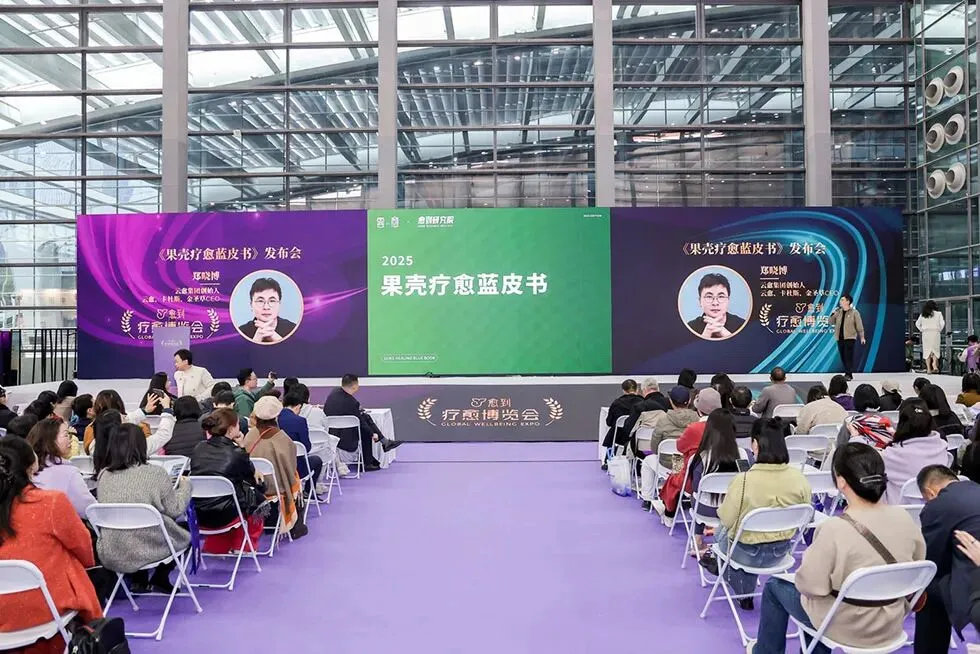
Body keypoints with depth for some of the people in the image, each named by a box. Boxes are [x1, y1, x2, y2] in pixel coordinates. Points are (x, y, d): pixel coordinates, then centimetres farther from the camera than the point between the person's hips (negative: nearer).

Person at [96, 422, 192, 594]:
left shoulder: (104, 475, -2)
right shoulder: (155, 473, -15)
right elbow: (175, 509, -5)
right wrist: (185, 486, 13)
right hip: (148, 550, -5)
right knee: (185, 530, 24)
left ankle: (138, 580, 27)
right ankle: (160, 579, 23)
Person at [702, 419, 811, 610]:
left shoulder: (743, 480, -30)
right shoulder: (799, 478, -16)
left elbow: (727, 519, -16)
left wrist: (721, 509, 6)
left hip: (747, 553, -3)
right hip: (780, 551, 4)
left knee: (722, 532, 30)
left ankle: (743, 594, 47)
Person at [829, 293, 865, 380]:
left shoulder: (854, 312, -3)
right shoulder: (838, 312, 11)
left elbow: (859, 326, -2)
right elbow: (831, 322, 12)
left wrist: (862, 337, -3)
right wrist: (833, 313, -3)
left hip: (849, 338, -5)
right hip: (840, 338, 5)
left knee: (848, 356, -9)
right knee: (843, 357, 8)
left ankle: (848, 374, -7)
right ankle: (848, 374, 18)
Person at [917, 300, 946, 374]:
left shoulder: (922, 315, 7)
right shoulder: (938, 314, 0)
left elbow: (917, 324, 7)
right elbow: (942, 323, -5)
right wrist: (939, 330, 8)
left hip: (925, 334, 2)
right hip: (935, 333, -2)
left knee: (927, 351, 4)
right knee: (935, 350, 5)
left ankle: (928, 369, 2)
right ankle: (934, 365, -17)